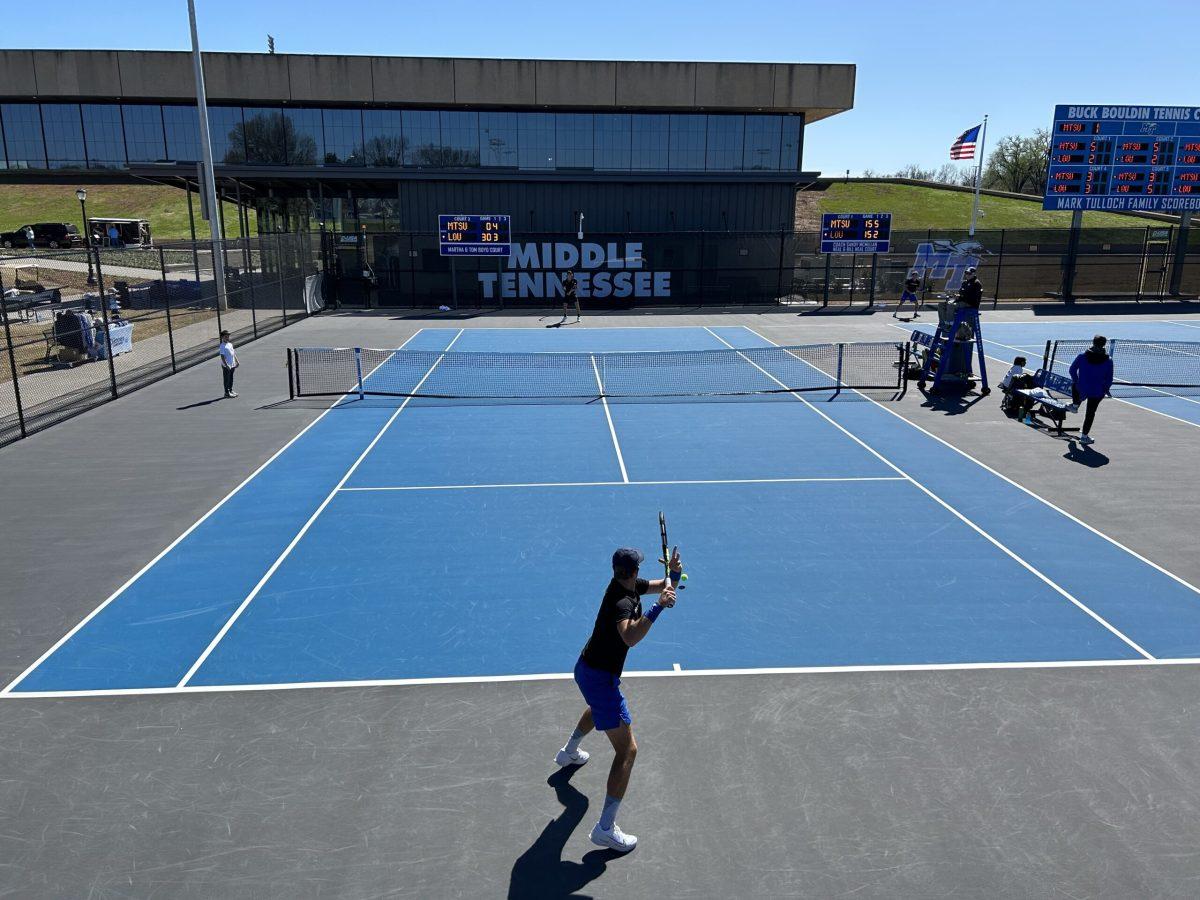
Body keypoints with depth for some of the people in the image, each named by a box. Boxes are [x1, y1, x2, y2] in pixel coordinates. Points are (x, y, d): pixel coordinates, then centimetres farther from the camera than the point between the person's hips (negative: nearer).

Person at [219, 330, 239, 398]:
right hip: (226, 366, -8)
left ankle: (231, 390, 29)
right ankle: (227, 393, 9)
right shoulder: (222, 346, -15)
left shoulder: (230, 344, 10)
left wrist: (237, 361, 16)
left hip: (232, 365, 8)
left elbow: (233, 353, 19)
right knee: (227, 379, 1)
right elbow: (222, 357, -19)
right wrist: (226, 365, -24)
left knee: (231, 378, 17)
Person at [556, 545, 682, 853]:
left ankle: (569, 752, 67)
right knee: (628, 750, -8)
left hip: (586, 668, 10)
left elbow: (665, 587, 10)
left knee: (598, 708, 43)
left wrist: (673, 573, -11)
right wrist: (657, 608, -54)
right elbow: (630, 637, -49)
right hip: (600, 678, -10)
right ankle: (605, 828, -6)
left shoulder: (628, 585, -2)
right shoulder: (622, 602, -30)